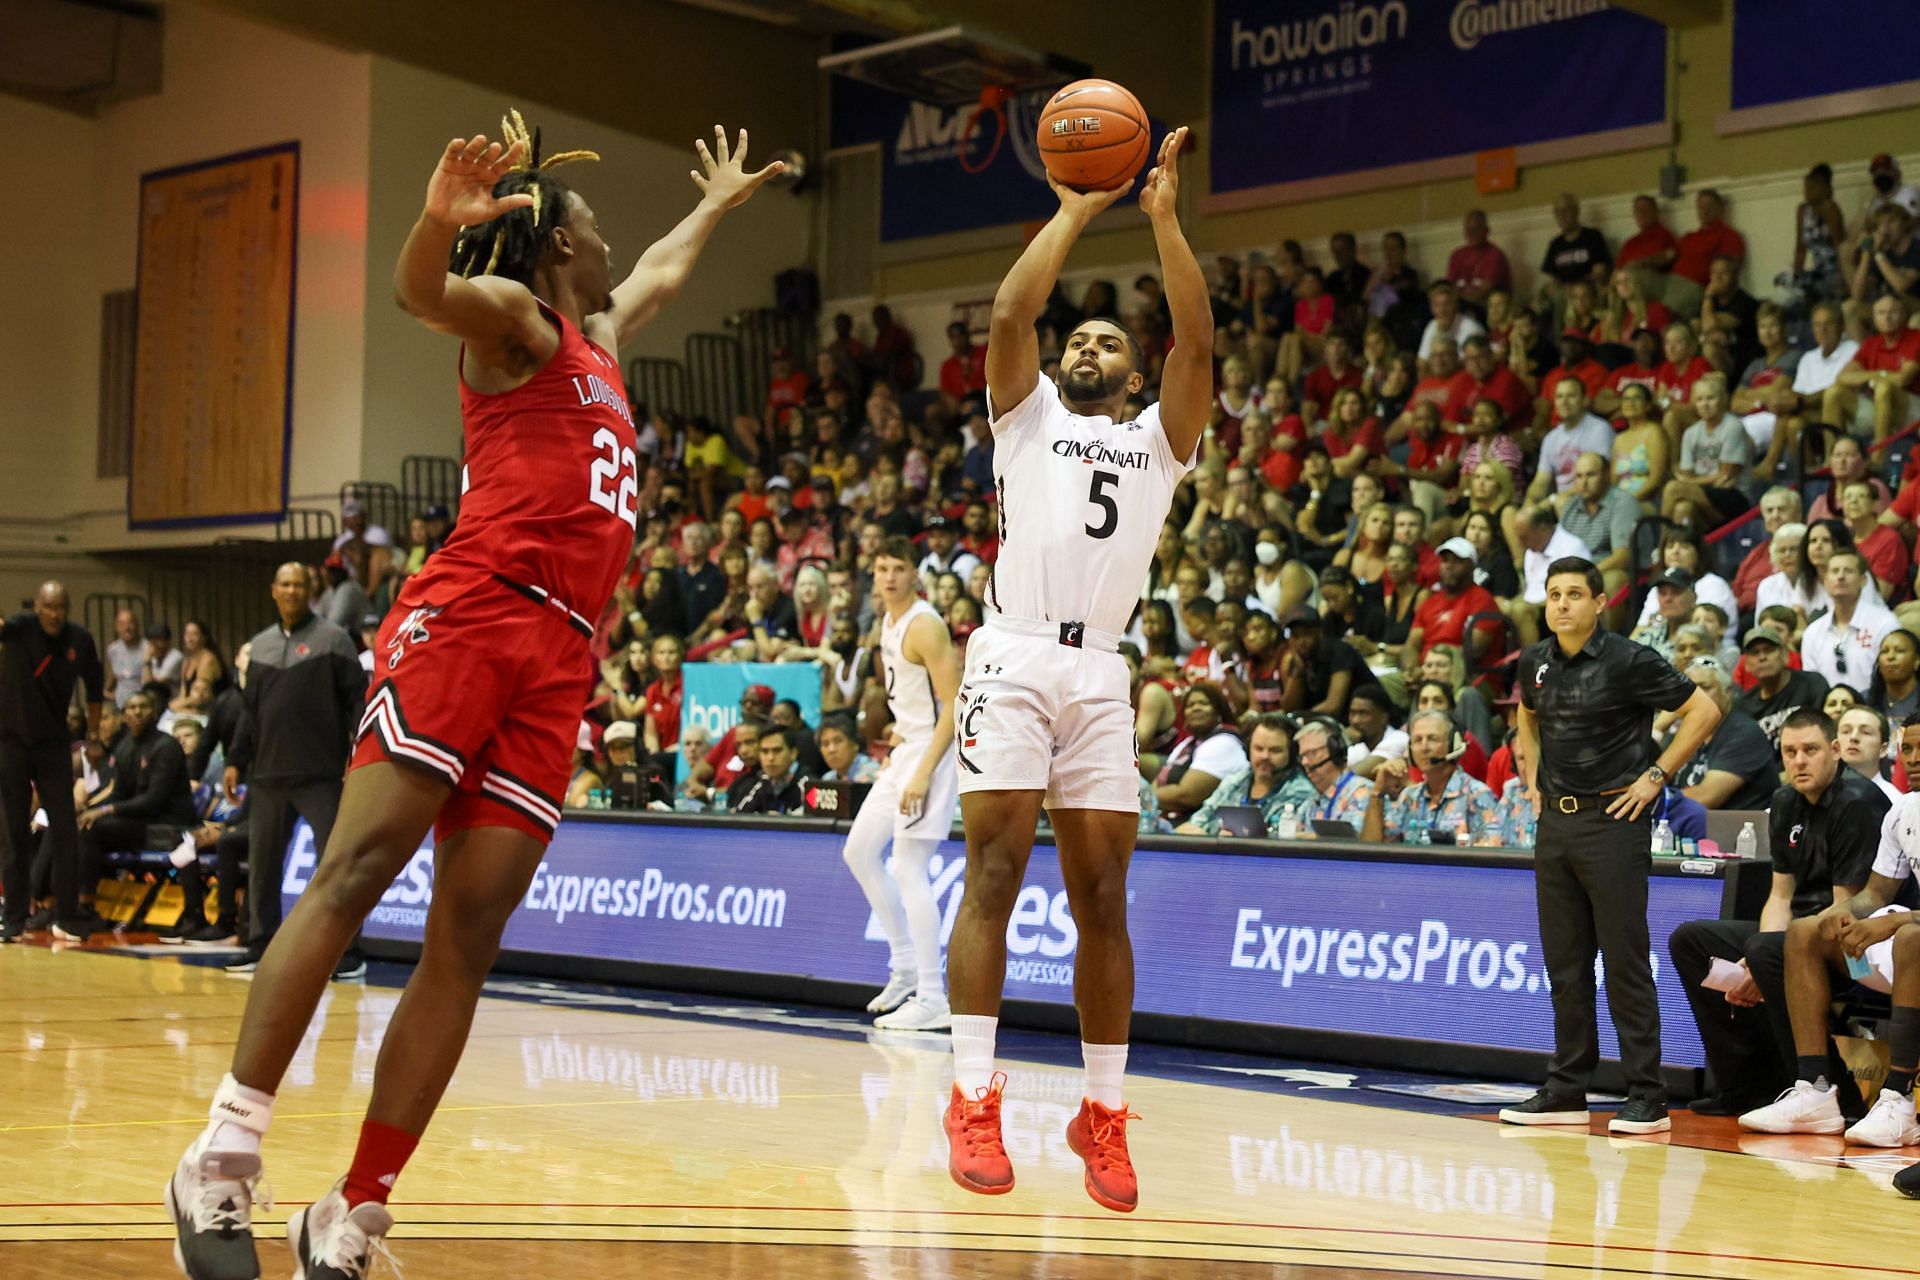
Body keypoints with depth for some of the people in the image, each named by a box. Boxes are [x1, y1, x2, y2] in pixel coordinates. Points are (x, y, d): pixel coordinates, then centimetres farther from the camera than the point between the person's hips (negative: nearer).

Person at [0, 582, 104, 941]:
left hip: (54, 743, 2)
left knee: (65, 831, -1)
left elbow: (94, 686, 13)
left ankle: (66, 916, 6)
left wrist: (93, 732, 13)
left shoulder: (80, 640, -4)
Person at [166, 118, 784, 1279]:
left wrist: (718, 203, 67)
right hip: (471, 614, -7)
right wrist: (441, 218, -38)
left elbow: (661, 275, 54)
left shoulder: (601, 336, 31)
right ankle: (226, 1156, -16)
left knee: (468, 939, -2)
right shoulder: (516, 317, 6)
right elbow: (422, 291, -17)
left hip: (561, 657, 7)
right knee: (357, 870, -16)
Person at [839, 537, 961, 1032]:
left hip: (934, 750, -10)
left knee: (908, 869, -13)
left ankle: (932, 1000, -11)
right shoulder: (888, 620, 11)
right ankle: (906, 968, 23)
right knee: (859, 851, 15)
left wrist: (923, 774, -26)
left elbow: (955, 704, -22)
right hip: (908, 747, 10)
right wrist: (900, 742, 19)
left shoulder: (924, 626, -18)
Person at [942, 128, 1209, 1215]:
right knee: (994, 874, -9)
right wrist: (1075, 211, 5)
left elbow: (1198, 341, 5)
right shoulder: (1026, 414, 17)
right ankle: (974, 1099, -9)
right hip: (1015, 657, -2)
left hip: (1102, 674, 2)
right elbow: (1011, 314, 0)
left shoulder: (1159, 438, 20)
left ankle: (1105, 1112, 7)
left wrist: (1166, 216, 2)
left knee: (1103, 897, 1)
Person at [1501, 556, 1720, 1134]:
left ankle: (1647, 1099, -2)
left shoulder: (1628, 661, -11)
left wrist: (1656, 776, -10)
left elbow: (1704, 710, -9)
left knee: (1625, 962, -6)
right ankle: (1566, 1092, 17)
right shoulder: (1535, 662, 8)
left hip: (1612, 821, -6)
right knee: (1564, 963, 10)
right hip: (1555, 821, 6)